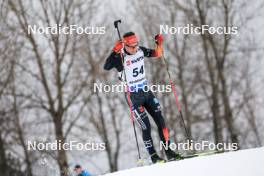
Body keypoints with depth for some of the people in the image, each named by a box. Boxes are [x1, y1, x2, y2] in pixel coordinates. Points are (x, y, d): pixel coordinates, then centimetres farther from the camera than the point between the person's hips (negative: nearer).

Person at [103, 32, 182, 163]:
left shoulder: (141, 51, -1)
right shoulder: (120, 57, -19)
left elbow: (157, 54, 14)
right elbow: (106, 67, -35)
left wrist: (159, 43, -6)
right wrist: (115, 52, -47)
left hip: (146, 92, 6)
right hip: (133, 96, -6)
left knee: (161, 121, 4)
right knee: (146, 126, -8)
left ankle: (168, 152, 11)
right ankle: (153, 156, 3)